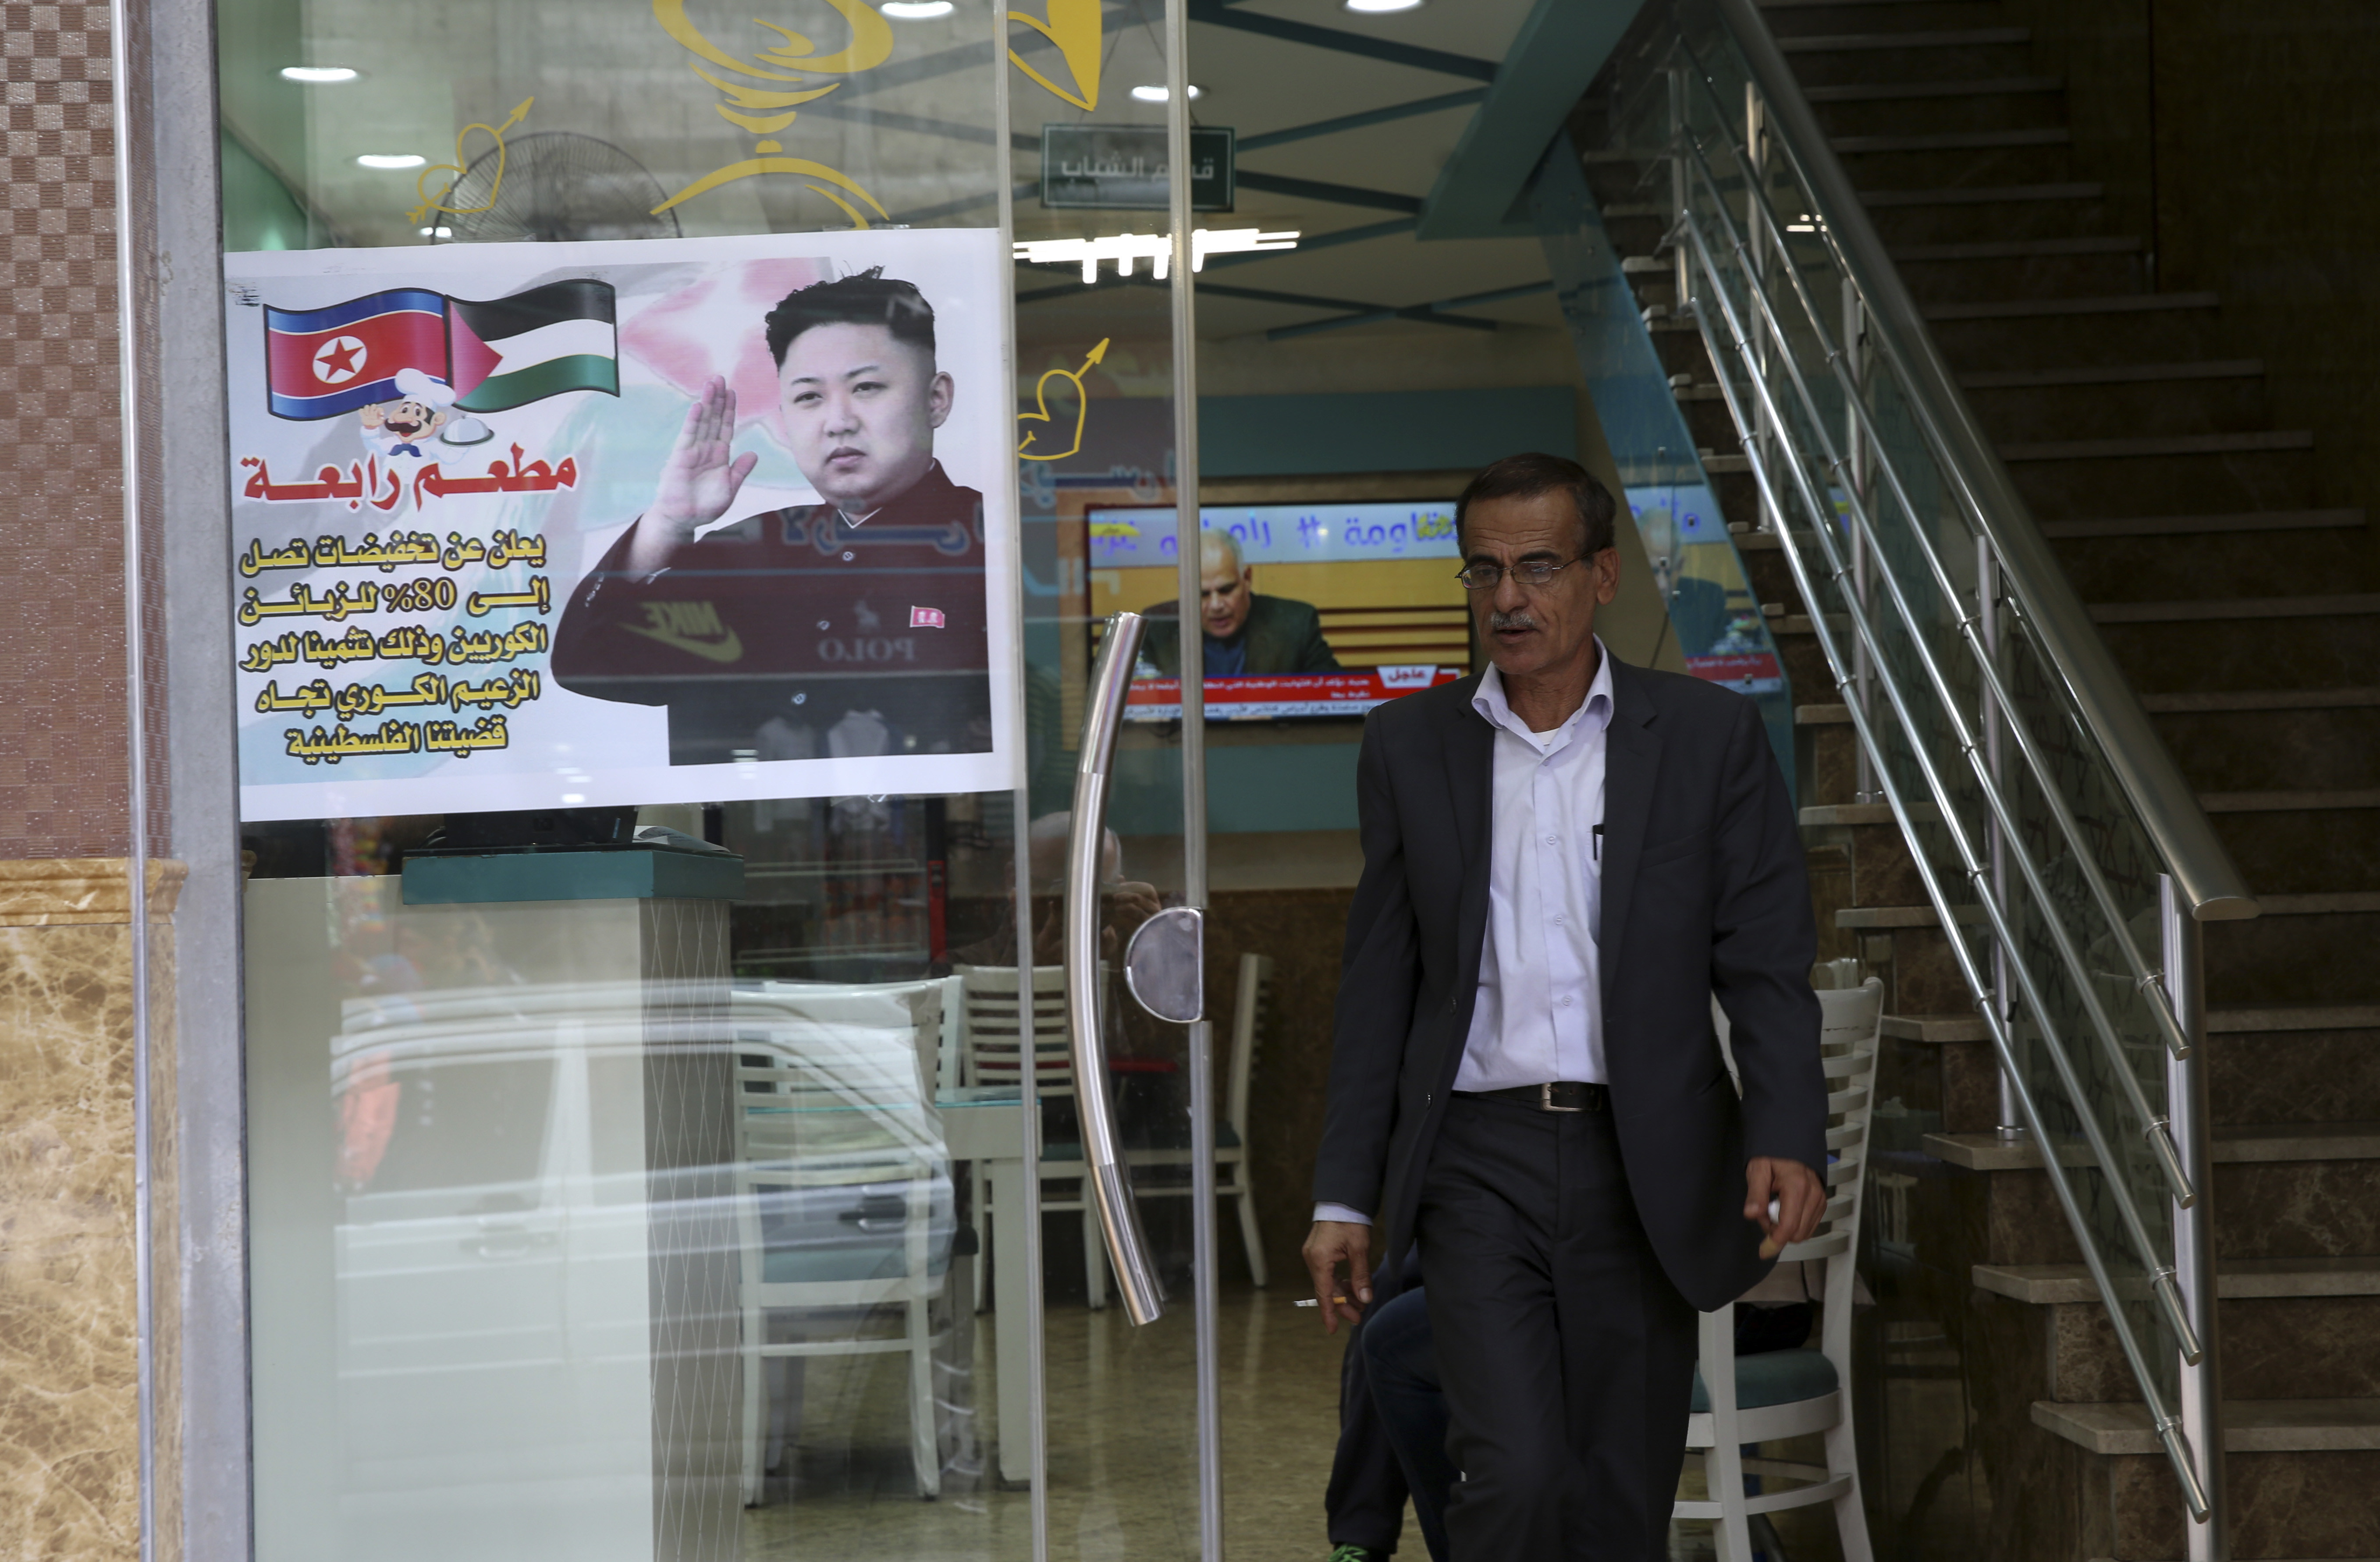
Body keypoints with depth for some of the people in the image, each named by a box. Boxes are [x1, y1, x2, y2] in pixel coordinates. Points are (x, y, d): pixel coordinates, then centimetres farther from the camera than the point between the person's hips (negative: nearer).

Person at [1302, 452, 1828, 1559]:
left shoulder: (1709, 737, 2)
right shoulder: (1409, 745, 6)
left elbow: (1766, 963, -2)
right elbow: (1379, 984, 9)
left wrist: (1787, 1138, -19)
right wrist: (1344, 1197, 6)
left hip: (1644, 1170, 0)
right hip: (1479, 1165, 0)